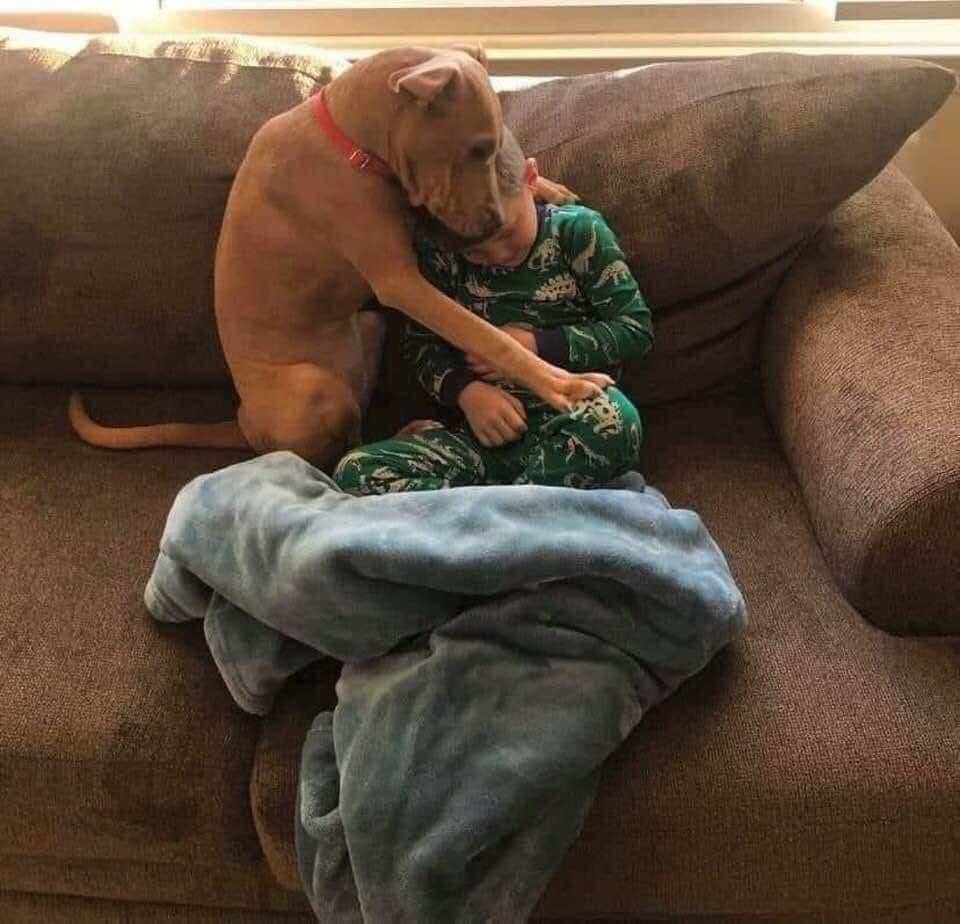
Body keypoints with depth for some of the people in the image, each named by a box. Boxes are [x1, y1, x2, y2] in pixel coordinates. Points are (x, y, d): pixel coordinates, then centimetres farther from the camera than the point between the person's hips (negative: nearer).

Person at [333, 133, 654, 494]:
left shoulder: (578, 230, -1)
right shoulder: (439, 251, 4)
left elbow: (636, 328, -1)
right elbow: (421, 342, 10)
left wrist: (537, 346, -9)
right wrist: (465, 391, -10)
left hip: (571, 422, -2)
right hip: (486, 433, 2)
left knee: (614, 420, -39)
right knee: (356, 471, -19)